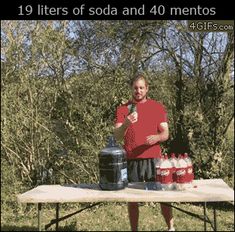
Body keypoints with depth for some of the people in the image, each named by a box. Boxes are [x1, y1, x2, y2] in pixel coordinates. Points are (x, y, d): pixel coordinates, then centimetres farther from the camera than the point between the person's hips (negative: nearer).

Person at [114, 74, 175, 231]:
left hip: (154, 159, 0)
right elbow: (117, 136, -4)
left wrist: (157, 137, -19)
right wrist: (125, 124, -24)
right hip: (132, 161, 0)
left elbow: (166, 133, 4)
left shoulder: (158, 107, 7)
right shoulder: (123, 109, 4)